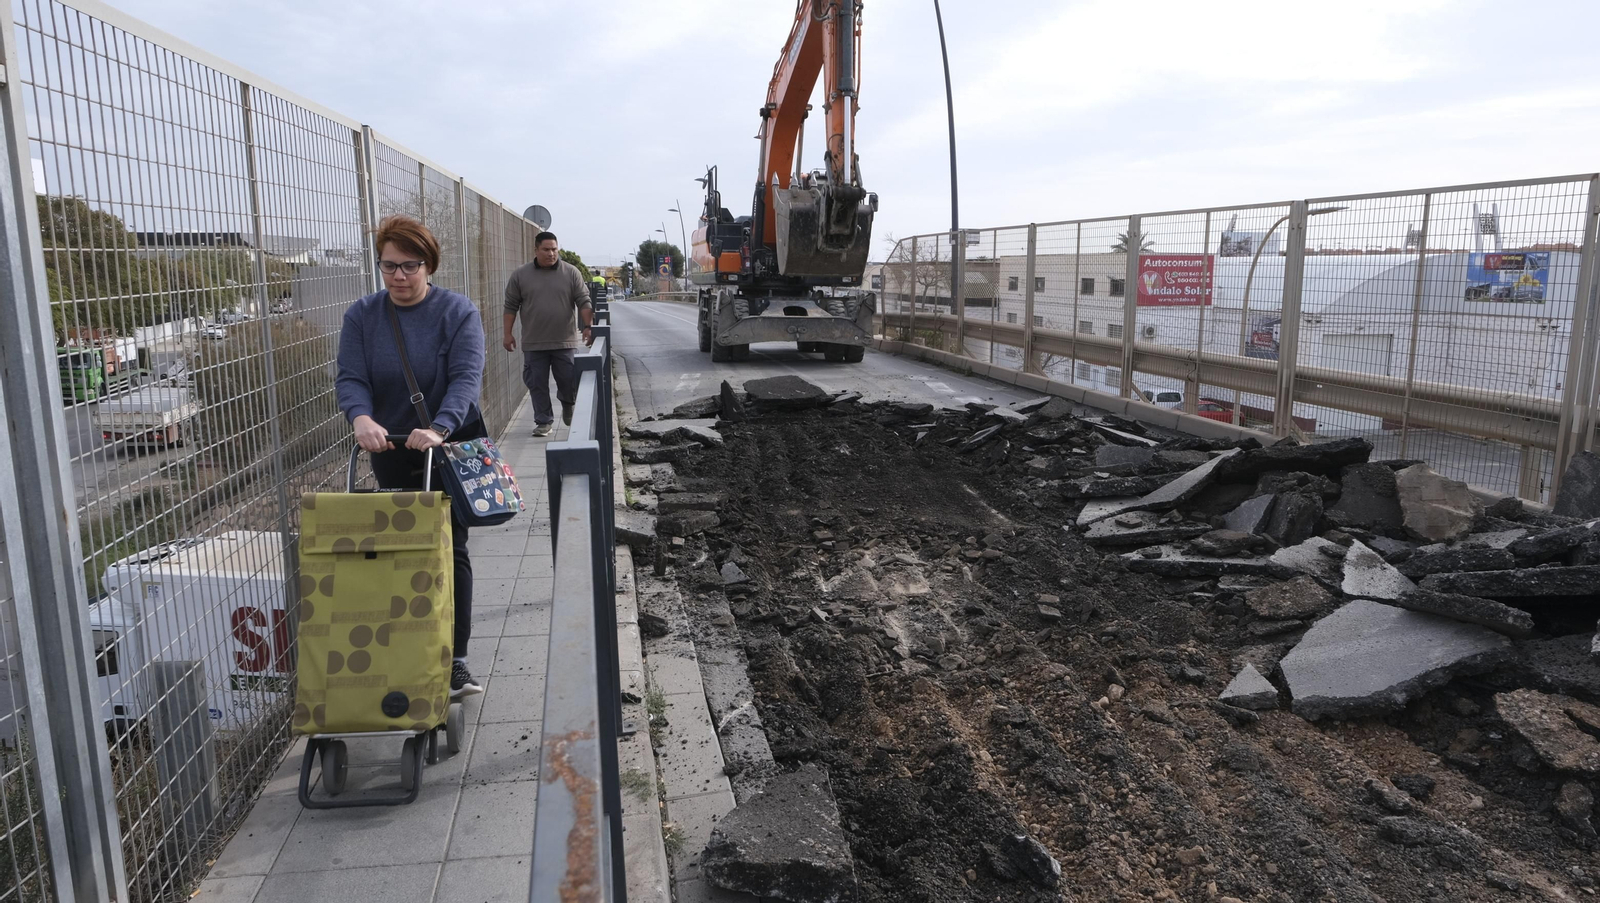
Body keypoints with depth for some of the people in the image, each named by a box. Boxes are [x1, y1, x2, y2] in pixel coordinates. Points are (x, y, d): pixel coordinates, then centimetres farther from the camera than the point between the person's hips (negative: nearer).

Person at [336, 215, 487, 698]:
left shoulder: (458, 312, -8)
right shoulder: (361, 315, 1)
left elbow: (467, 377, -20)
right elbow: (351, 378, -9)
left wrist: (438, 428, -37)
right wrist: (361, 418, -32)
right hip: (392, 452, 3)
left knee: (450, 549, -4)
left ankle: (455, 663, 0)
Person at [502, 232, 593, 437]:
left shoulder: (571, 273, 2)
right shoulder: (520, 275, 3)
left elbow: (583, 302, 0)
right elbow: (511, 306, 7)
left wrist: (588, 326, -11)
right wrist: (508, 333, 3)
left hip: (565, 342, -1)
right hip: (533, 343, 1)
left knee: (570, 381, 1)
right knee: (537, 384, 4)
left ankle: (568, 405, 33)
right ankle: (544, 421, 17)